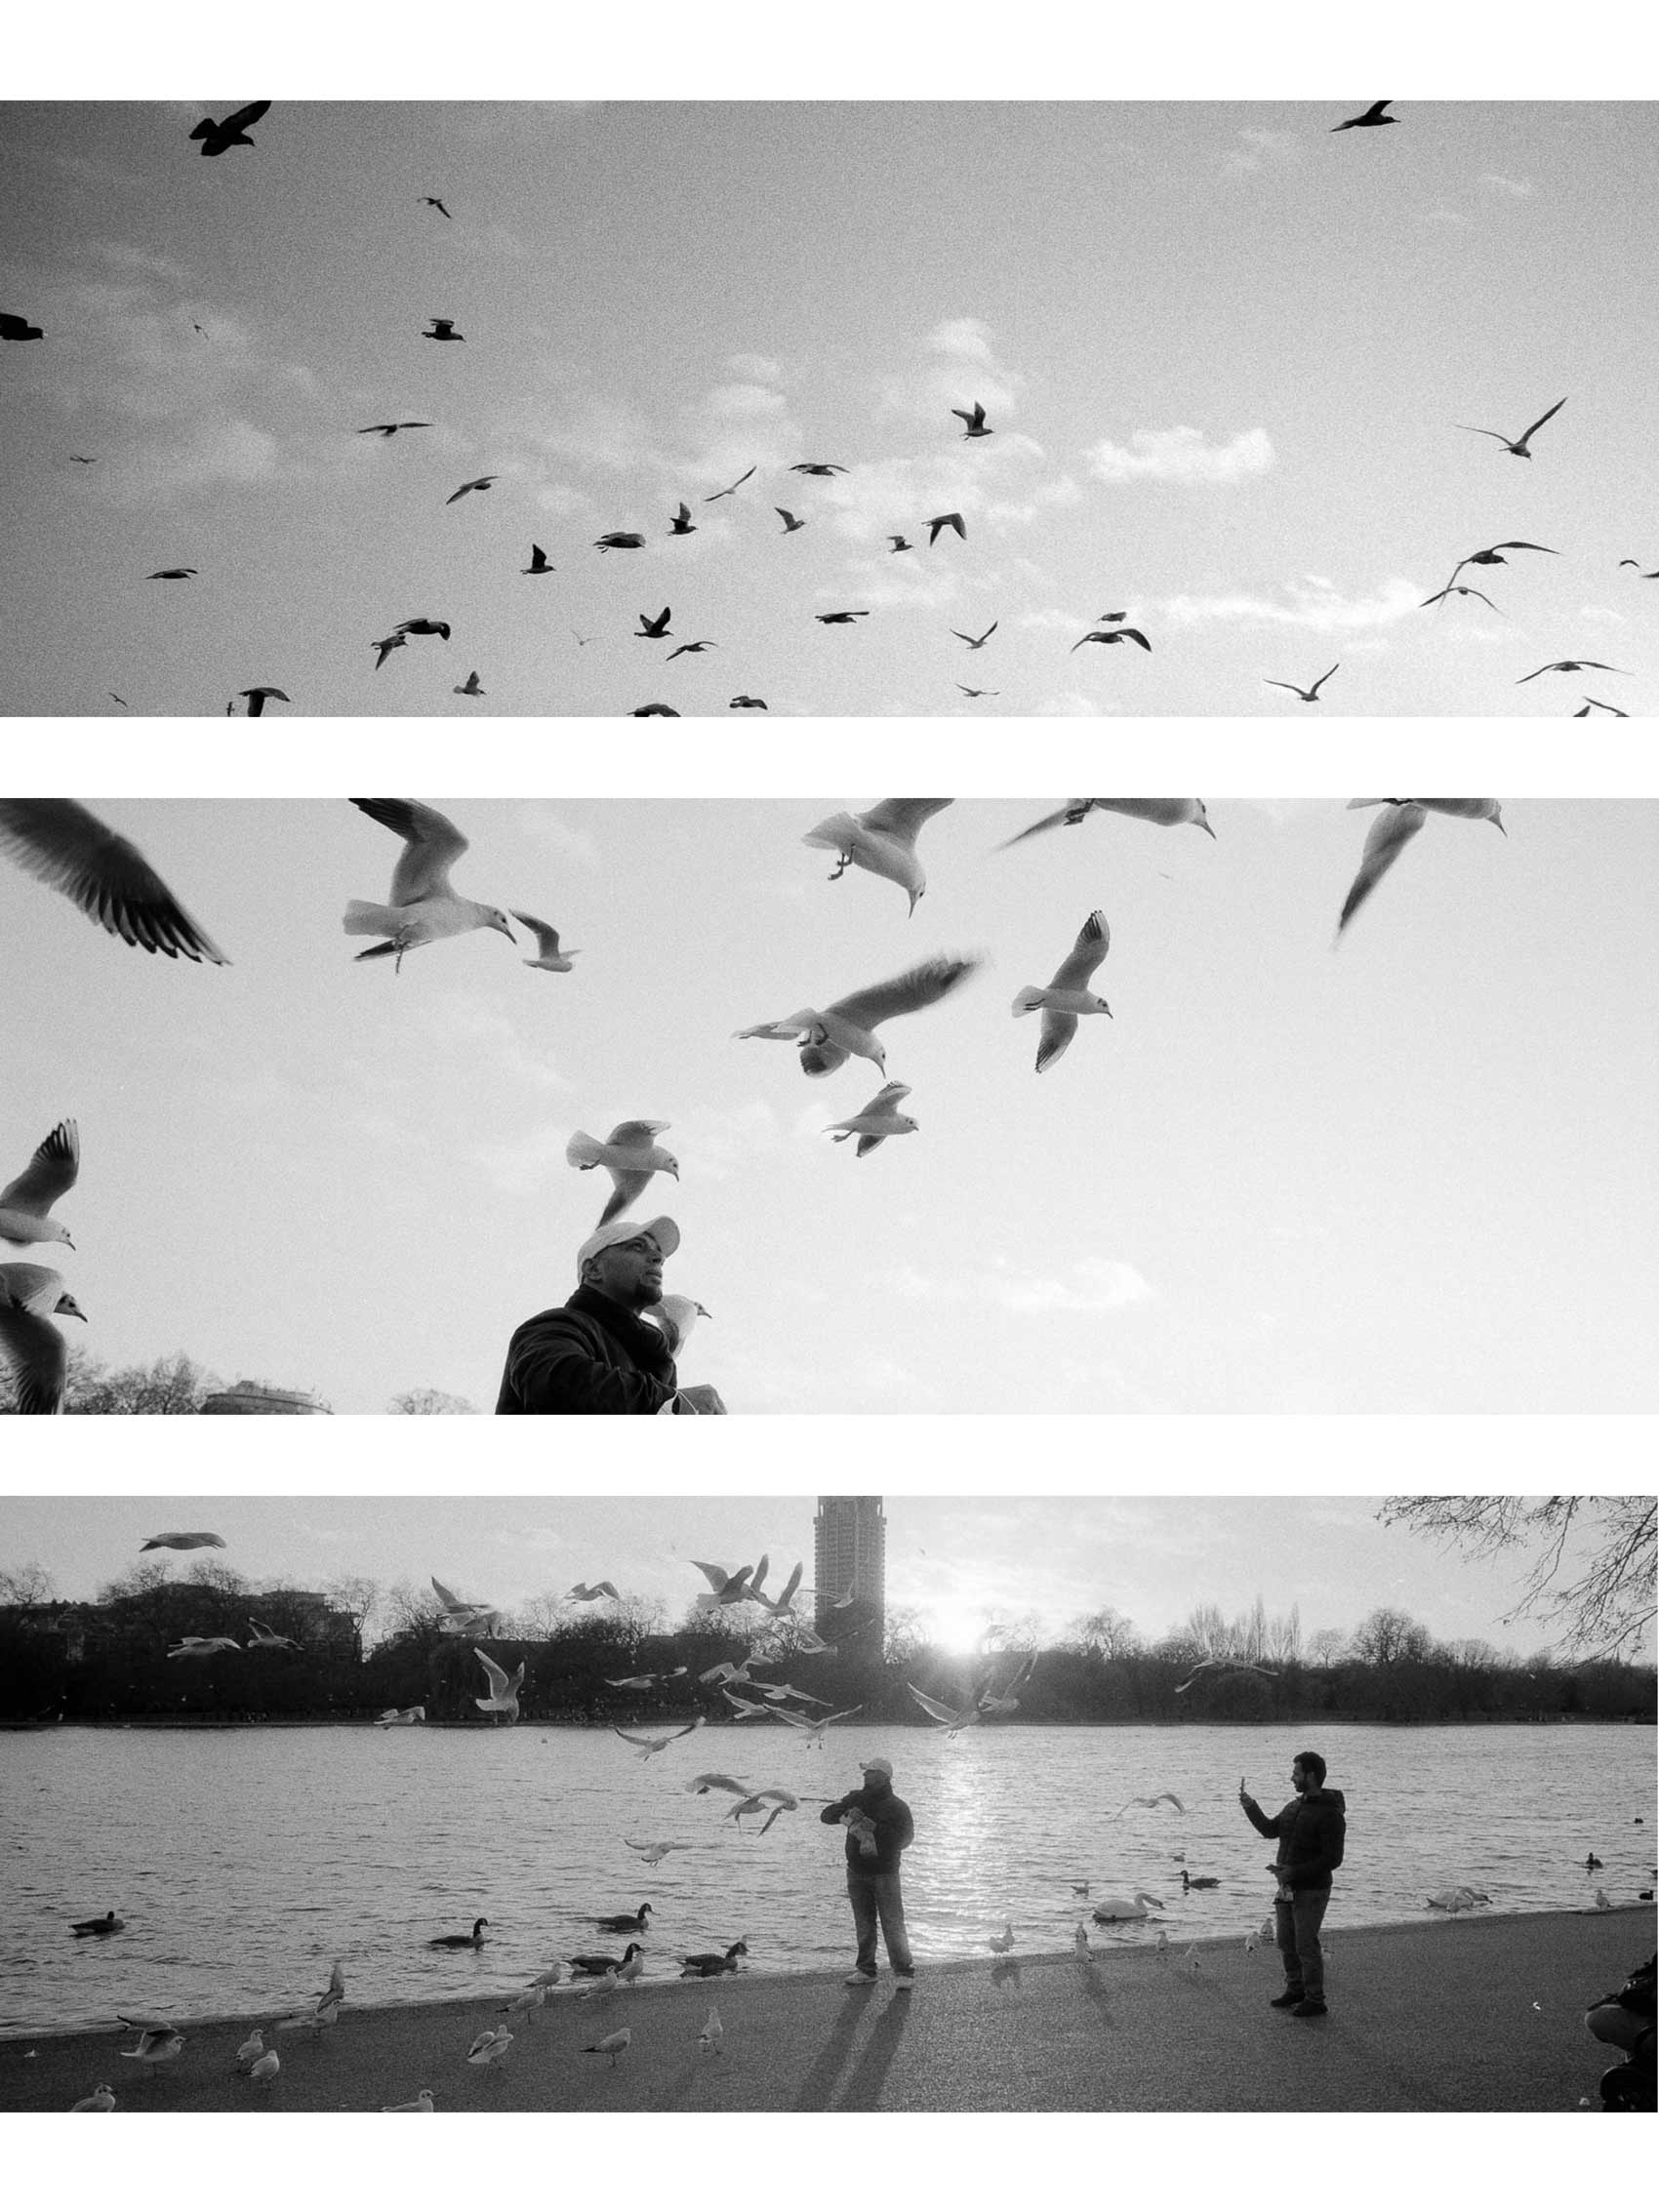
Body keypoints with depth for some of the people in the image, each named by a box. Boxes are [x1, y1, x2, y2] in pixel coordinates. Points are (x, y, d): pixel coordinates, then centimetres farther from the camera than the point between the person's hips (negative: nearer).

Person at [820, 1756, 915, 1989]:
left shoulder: (897, 1807, -7)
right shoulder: (856, 1799, 5)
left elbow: (905, 1839, -16)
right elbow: (826, 1817, 4)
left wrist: (873, 1828, -20)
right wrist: (844, 1815, -17)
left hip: (884, 1873, -4)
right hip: (857, 1872, 4)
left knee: (892, 1925, -6)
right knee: (863, 1925, 11)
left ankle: (904, 1973, -1)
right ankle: (865, 1970, 21)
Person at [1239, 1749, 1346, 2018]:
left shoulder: (1330, 1814, -18)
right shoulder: (1296, 1806, 9)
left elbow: (1332, 1859, -22)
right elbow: (1270, 1829, 17)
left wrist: (1294, 1872, -24)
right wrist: (1250, 1807, 2)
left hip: (1311, 1891, -8)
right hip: (1288, 1888, 8)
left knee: (1306, 1945, -3)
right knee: (1286, 1942, 15)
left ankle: (1315, 2001, 8)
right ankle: (1295, 1990, 29)